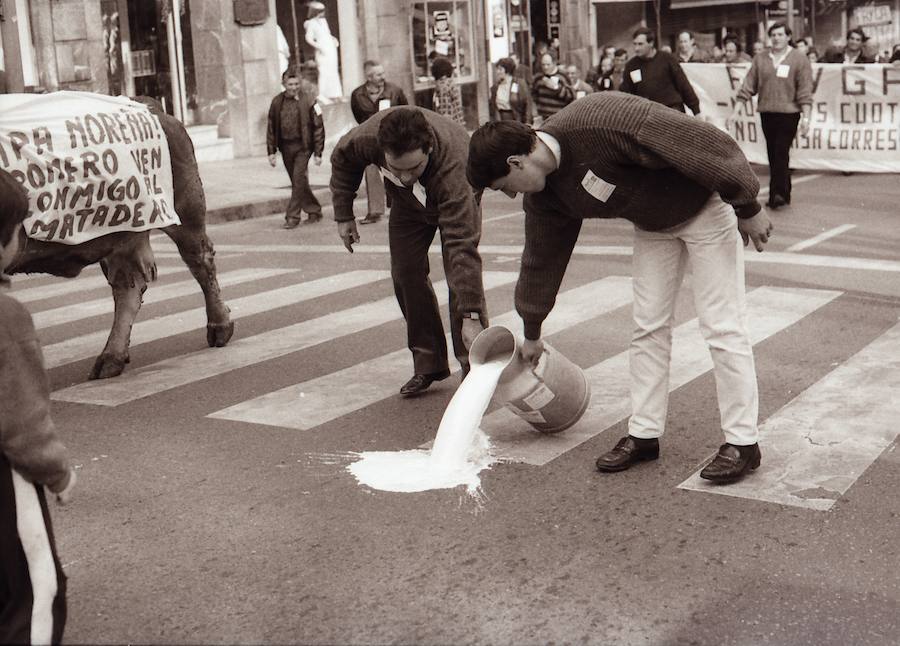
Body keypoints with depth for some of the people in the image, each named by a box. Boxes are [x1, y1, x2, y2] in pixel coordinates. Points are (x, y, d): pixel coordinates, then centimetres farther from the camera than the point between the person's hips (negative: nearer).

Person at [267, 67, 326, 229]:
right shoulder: (277, 102, 5)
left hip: (303, 146, -4)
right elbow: (271, 128, 10)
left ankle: (292, 217, -5)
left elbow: (318, 127, -5)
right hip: (285, 147, 5)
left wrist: (318, 152, -7)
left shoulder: (309, 100, -6)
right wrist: (271, 151, 5)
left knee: (298, 180, -11)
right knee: (297, 182, 10)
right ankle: (314, 211, 24)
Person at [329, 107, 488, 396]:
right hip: (407, 202, 4)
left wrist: (471, 316, -52)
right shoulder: (369, 136, -37)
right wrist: (343, 215, -7)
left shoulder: (453, 166, -48)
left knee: (461, 273, -19)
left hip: (457, 198, -4)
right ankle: (429, 364, 7)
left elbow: (462, 246, -51)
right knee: (405, 273, -4)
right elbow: (342, 157, -10)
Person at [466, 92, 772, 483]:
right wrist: (531, 334, 16)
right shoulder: (545, 194, -8)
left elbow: (705, 142, -32)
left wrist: (748, 208, -25)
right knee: (648, 326, 6)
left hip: (706, 205, -7)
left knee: (722, 326, -6)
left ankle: (742, 443, 3)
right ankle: (644, 434, 16)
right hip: (652, 224, 7)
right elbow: (540, 260, 7)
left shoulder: (599, 123, -35)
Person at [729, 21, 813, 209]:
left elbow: (805, 92, -6)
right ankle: (781, 195, 17)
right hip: (766, 113, 4)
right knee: (773, 155, 8)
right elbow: (748, 87, 7)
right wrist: (736, 111, 1)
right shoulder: (760, 59, 9)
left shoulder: (799, 60, -1)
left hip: (788, 113, -4)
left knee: (781, 153, -12)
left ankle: (778, 193, -11)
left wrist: (806, 118, -13)